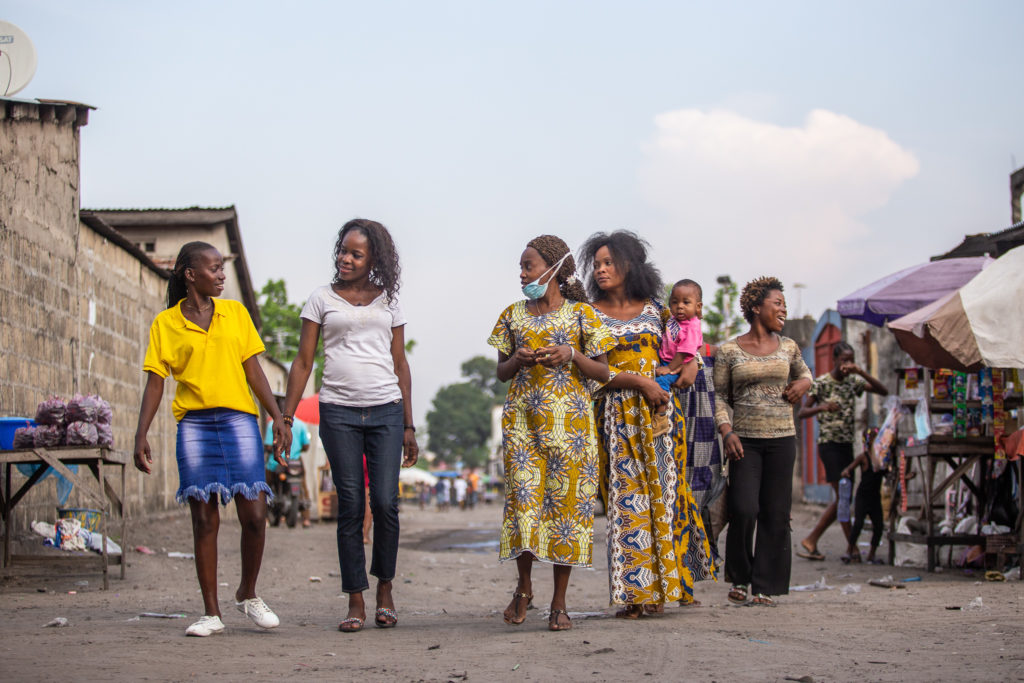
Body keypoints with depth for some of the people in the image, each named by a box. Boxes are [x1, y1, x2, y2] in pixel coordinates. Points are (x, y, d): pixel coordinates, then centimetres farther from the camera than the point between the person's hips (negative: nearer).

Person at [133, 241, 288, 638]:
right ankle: (211, 613, 5)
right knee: (204, 518, -2)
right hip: (194, 425, -1)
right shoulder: (165, 324, 7)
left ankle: (247, 594, 16)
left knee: (254, 515, -7)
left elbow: (254, 371, 11)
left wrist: (279, 418, 3)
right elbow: (155, 383, 6)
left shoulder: (235, 313, 12)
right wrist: (141, 435, -3)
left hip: (238, 420, 1)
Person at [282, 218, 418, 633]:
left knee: (385, 503, -8)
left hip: (386, 411, 1)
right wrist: (285, 419, 0)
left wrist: (409, 426, 10)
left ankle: (384, 588, 12)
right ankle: (356, 601, 4)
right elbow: (303, 362, 8)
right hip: (338, 412, -1)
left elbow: (400, 364, 14)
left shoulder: (388, 301, 12)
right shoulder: (322, 299, 9)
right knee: (350, 506, -2)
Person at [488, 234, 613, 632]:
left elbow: (602, 373, 5)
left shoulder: (581, 314, 3)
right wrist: (519, 360, -5)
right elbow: (502, 372, 16)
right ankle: (524, 587, 12)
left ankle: (559, 603, 5)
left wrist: (572, 355, -12)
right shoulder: (513, 315, 12)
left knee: (566, 500, -2)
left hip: (568, 419, -2)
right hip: (522, 417, 2)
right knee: (524, 497, -9)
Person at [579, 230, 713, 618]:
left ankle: (660, 586, 8)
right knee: (627, 496, -7)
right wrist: (641, 382, -14)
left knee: (662, 490, 0)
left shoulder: (653, 308, 11)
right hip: (618, 415, -2)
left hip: (659, 409, 3)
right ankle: (631, 592, -5)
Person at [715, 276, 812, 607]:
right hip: (745, 440, -3)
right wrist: (727, 431, -10)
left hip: (782, 438, 3)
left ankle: (765, 586, 9)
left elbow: (803, 371, 30)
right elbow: (719, 397, 3)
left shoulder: (788, 347, 10)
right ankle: (740, 578, 10)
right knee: (744, 509, -12)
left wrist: (804, 383, 7)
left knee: (776, 513, 0)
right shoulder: (729, 350, 2)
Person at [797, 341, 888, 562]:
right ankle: (853, 547, -7)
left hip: (847, 444, 6)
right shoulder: (820, 383, -4)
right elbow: (802, 412, -7)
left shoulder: (853, 381, 9)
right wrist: (821, 407, -27)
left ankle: (811, 541, 10)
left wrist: (861, 372, -12)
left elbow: (883, 391, 0)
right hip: (829, 443, -6)